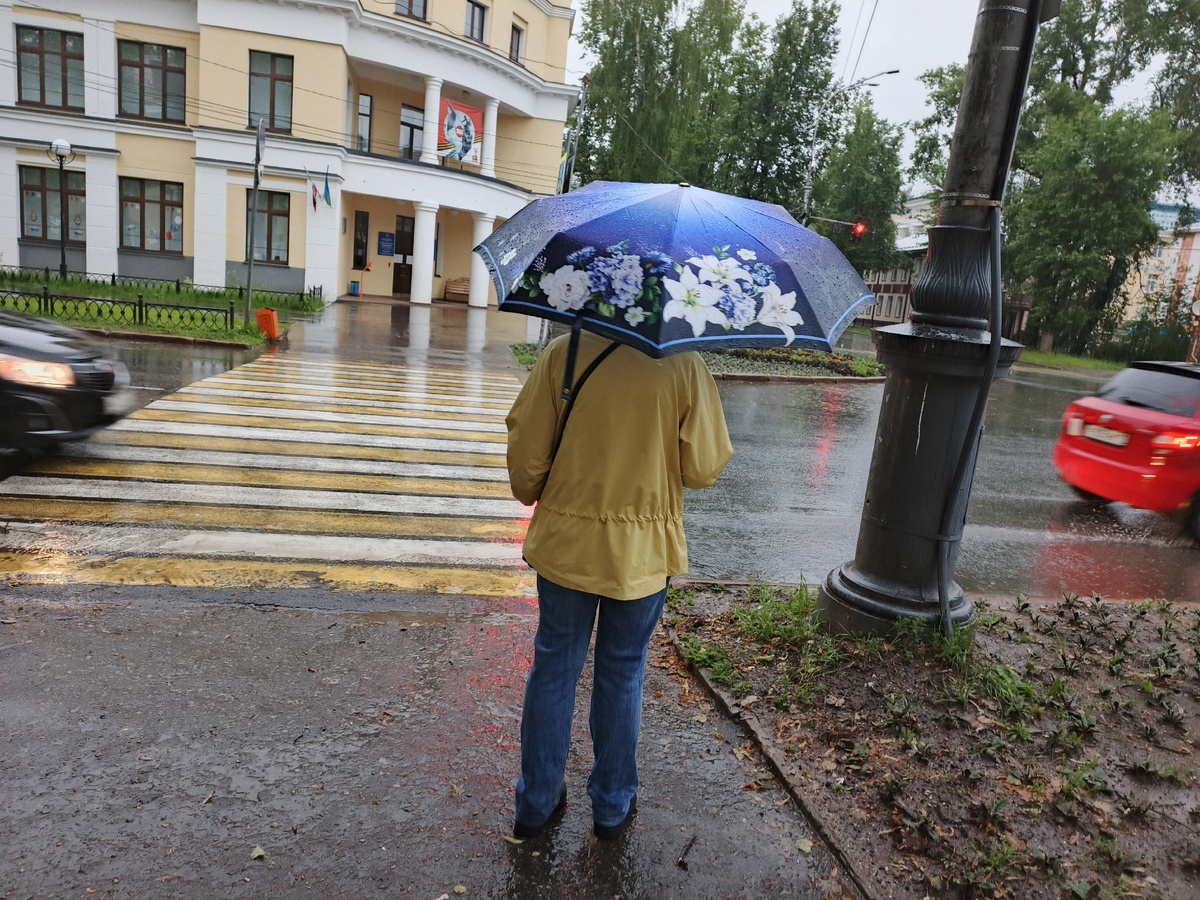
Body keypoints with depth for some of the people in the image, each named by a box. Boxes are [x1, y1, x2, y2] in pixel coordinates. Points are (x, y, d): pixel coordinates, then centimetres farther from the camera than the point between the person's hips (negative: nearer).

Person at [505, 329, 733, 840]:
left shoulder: (563, 352, -10)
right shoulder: (683, 364, -13)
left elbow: (526, 448, -6)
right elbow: (703, 467, -10)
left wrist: (529, 492, 14)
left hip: (565, 542, 1)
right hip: (644, 551, 0)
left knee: (554, 666, 16)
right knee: (622, 673, 16)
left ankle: (537, 803, 31)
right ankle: (613, 807, 33)